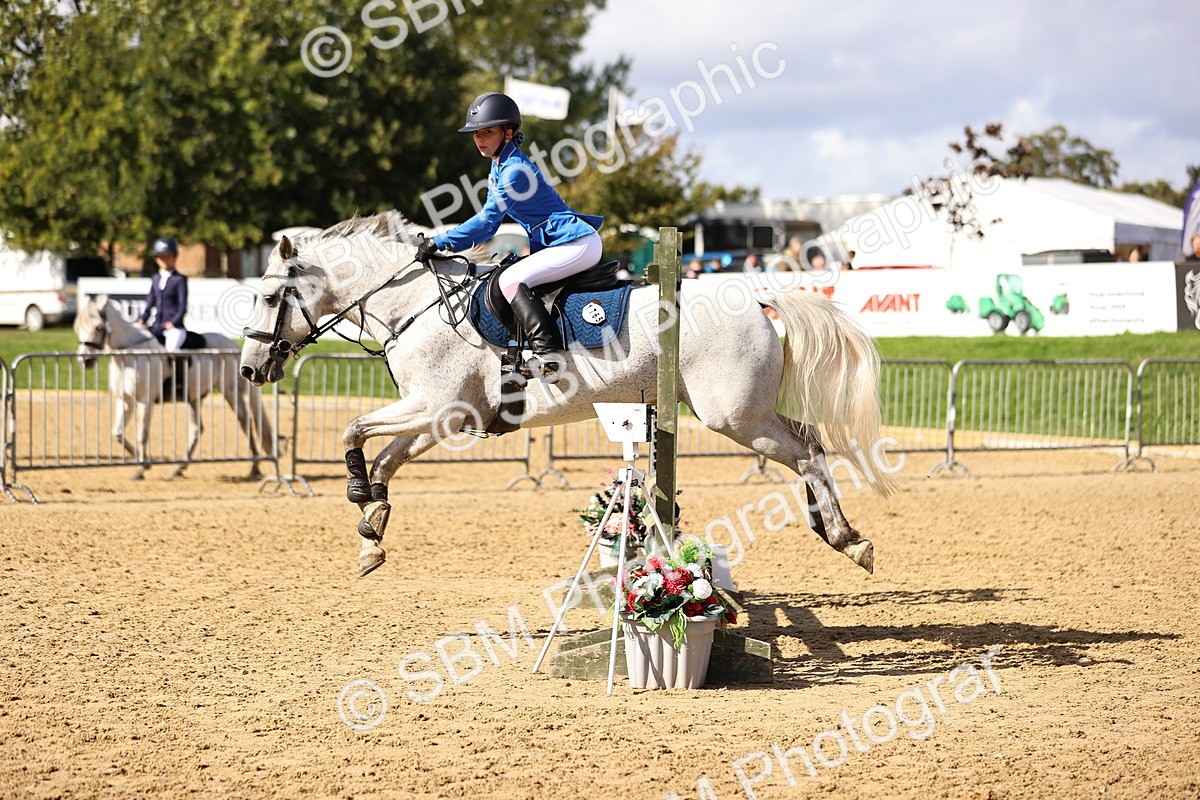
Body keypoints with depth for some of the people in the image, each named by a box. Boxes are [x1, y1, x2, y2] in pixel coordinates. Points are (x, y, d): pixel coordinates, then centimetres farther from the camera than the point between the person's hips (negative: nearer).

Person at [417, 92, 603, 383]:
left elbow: (487, 222, -18)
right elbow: (491, 221, 20)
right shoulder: (498, 166, 14)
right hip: (553, 244, 11)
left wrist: (438, 243, -13)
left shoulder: (515, 170, -17)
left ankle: (547, 352, -30)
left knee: (510, 280, -23)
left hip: (578, 244, -11)